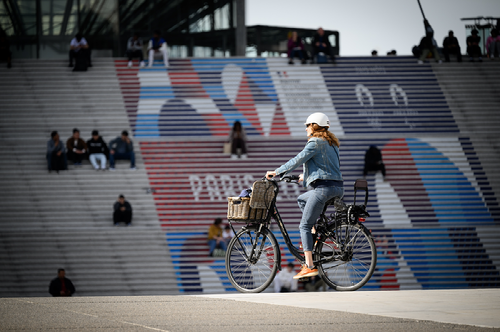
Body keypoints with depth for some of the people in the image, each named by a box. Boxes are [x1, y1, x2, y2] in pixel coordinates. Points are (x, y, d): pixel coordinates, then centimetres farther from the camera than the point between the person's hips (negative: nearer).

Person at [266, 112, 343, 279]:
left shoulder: (315, 142, -6)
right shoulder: (332, 143, 21)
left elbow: (299, 159, -13)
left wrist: (277, 172, -8)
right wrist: (306, 176, 44)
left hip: (324, 187, -9)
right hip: (337, 187, 9)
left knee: (304, 226, -5)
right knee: (301, 199, 31)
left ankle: (309, 266, -13)